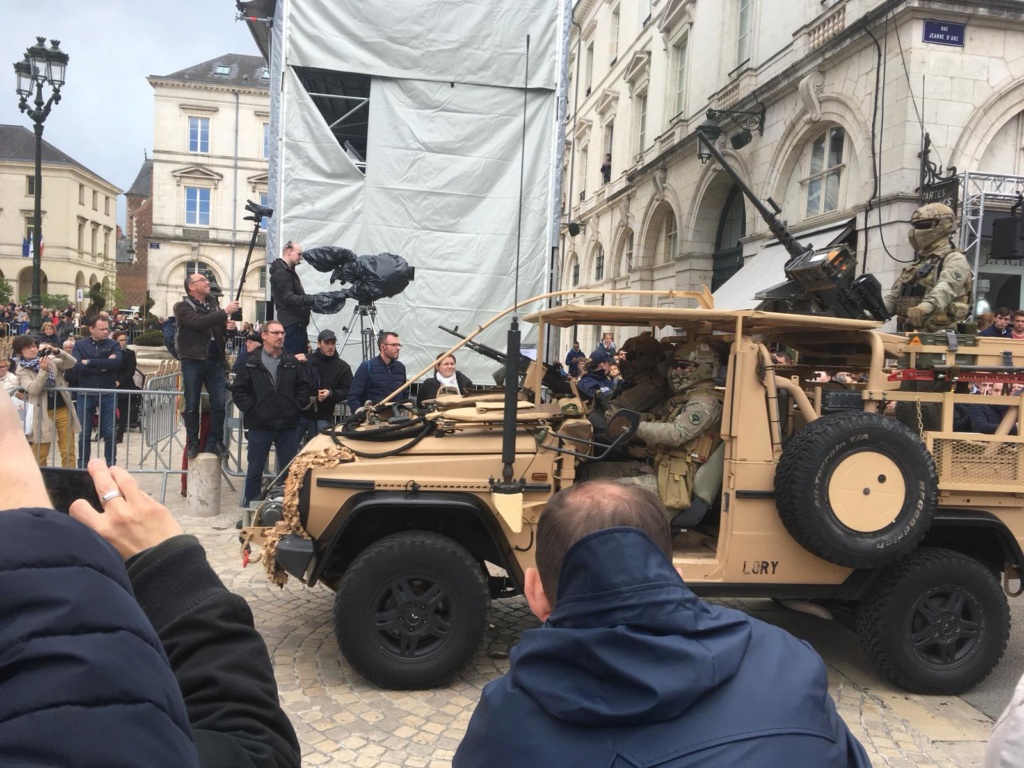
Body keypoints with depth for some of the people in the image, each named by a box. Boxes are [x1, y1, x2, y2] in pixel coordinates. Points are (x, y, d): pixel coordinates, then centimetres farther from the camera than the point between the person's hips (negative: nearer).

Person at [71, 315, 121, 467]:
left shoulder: (113, 344, 1)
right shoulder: (79, 345, 1)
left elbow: (116, 363, -19)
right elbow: (76, 367, -14)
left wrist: (90, 362, -16)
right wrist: (103, 366, -15)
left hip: (107, 394, 0)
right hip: (85, 394, 0)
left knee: (109, 432, 4)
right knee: (84, 433, 10)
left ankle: (111, 465, 14)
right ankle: (82, 465, 21)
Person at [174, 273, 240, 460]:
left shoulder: (213, 304, 17)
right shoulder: (183, 307, -2)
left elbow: (220, 330, 23)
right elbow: (199, 323, -21)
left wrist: (228, 328, -1)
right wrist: (224, 312, -22)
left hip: (215, 360, 5)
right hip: (193, 361, -4)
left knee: (219, 402, 1)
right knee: (192, 404, 3)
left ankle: (216, 441, 10)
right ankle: (192, 442, 13)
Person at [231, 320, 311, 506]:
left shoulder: (292, 363, 7)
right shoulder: (251, 363, 0)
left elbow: (304, 387, 10)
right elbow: (238, 390, -1)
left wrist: (295, 406, -2)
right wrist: (251, 408, -9)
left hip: (288, 426, 2)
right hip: (259, 426, -2)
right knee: (254, 471, 7)